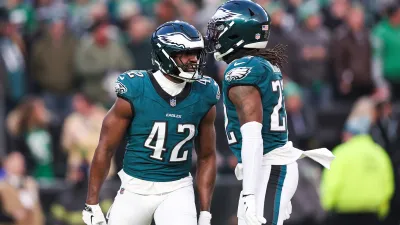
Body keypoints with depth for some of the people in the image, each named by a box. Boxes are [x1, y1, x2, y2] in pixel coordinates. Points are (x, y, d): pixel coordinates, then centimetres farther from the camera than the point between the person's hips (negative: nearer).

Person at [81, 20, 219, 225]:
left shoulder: (202, 97, -3)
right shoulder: (135, 93, -12)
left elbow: (206, 157, 9)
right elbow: (105, 149, -5)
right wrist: (92, 204, -4)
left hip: (177, 190, 1)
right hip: (136, 188, -1)